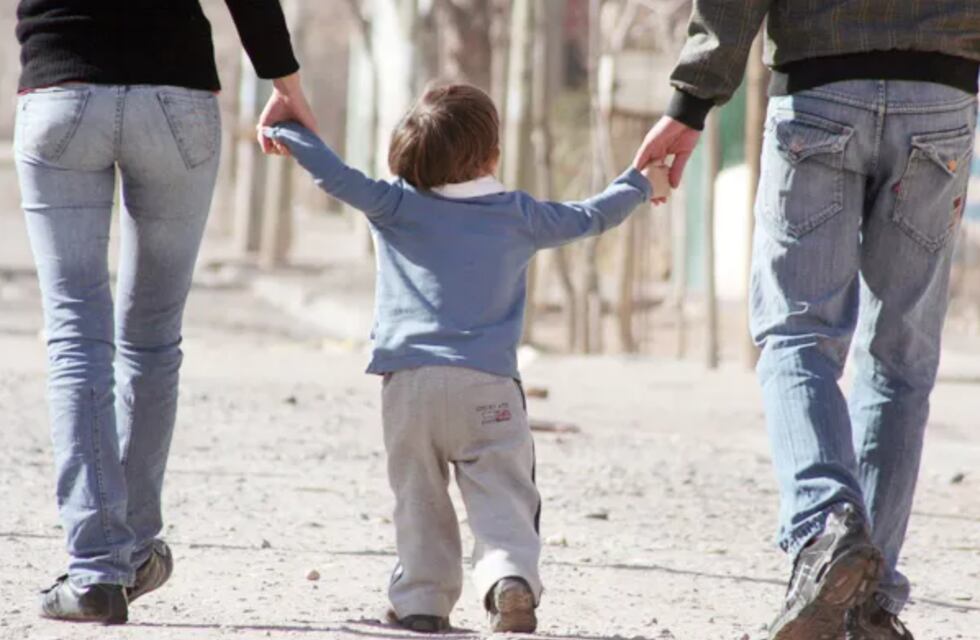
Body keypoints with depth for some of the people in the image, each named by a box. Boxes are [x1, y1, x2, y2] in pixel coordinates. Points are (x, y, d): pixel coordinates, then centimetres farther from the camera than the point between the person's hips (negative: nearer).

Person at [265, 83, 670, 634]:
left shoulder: (397, 206, 7)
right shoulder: (518, 216, 11)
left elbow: (338, 176, 2)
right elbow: (590, 217, 23)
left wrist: (287, 128, 15)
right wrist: (640, 185, 40)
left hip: (409, 381, 1)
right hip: (487, 384, -1)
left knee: (420, 500, 8)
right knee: (502, 498, -5)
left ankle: (421, 599, 4)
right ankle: (511, 576, -26)